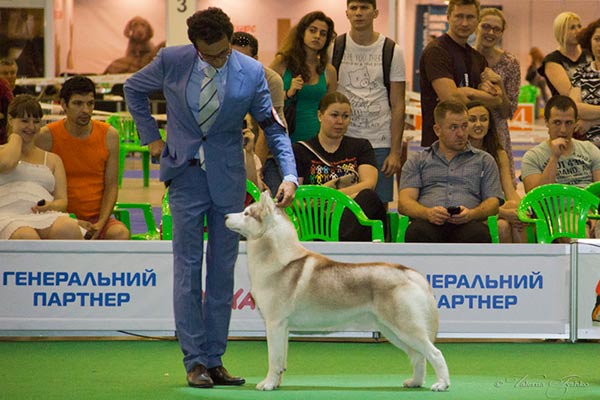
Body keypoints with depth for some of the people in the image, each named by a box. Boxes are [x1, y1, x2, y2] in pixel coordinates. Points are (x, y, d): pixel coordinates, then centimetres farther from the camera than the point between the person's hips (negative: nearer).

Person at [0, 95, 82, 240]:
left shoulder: (52, 159, 29)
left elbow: (62, 201, 19)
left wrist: (51, 206, -8)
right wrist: (15, 136, 17)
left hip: (45, 216, 3)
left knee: (69, 228, -38)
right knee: (27, 237, -43)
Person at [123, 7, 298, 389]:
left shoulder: (251, 72, -9)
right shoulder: (172, 61, -9)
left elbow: (274, 127, -3)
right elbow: (133, 89, 11)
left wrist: (289, 175, -16)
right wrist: (152, 137, 5)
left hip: (228, 175, 1)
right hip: (186, 172, -1)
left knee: (223, 269, 4)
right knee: (188, 267, -2)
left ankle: (215, 360, 10)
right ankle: (195, 361, 1)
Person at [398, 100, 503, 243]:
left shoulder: (484, 160, 26)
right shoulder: (417, 161, 25)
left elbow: (493, 202, 15)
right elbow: (404, 202, 12)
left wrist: (471, 214, -10)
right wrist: (428, 213, -13)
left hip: (466, 225, 0)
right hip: (429, 222, 0)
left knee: (479, 235, -39)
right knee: (418, 232, -39)